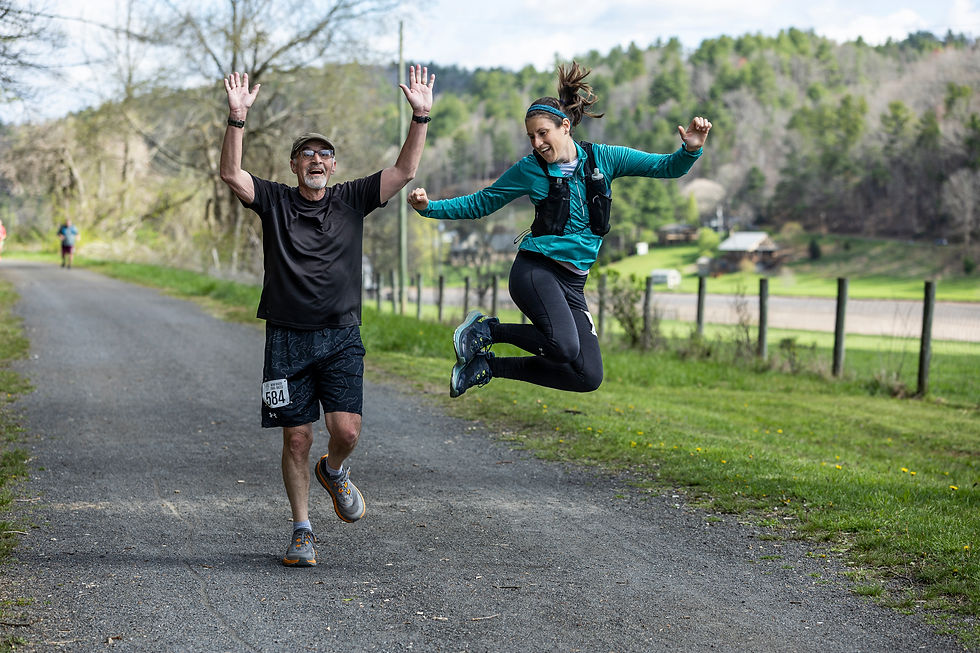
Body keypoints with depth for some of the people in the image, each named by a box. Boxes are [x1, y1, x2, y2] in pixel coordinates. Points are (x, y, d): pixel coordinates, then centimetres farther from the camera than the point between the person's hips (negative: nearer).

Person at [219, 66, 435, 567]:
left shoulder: (352, 200, 8)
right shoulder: (275, 202, 5)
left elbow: (405, 171, -1)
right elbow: (231, 174, -9)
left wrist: (420, 117, -11)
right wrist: (237, 118, -22)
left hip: (341, 338, 1)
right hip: (287, 338, -1)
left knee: (346, 430, -12)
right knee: (296, 437, 1)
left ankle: (334, 472, 24)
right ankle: (302, 531, 15)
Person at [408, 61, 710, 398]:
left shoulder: (603, 158, 5)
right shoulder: (530, 169, 1)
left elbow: (668, 167, 6)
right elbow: (478, 204, 10)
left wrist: (691, 150, -15)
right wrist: (429, 206, -3)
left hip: (573, 282, 5)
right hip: (536, 270, -4)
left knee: (589, 377, -3)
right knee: (564, 346, -32)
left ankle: (489, 365, 10)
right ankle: (485, 329, -7)